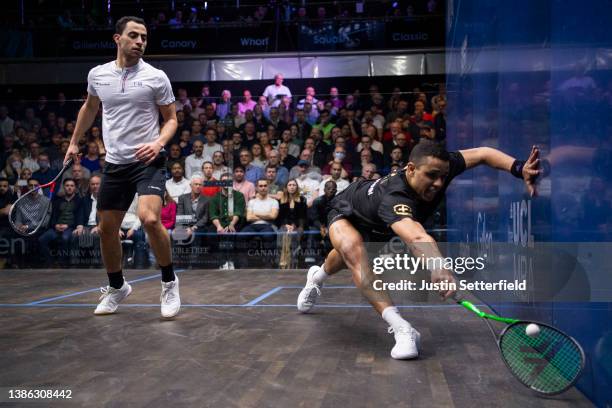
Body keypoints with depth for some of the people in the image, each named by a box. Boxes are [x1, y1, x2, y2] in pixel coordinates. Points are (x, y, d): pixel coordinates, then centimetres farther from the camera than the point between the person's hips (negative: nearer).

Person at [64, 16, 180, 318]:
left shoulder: (156, 77, -5)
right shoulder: (97, 75, 5)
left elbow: (171, 119, 2)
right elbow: (89, 107, 24)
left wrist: (159, 142, -17)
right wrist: (74, 142, 25)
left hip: (148, 161, -4)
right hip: (114, 164, 5)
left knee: (149, 219, -26)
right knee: (106, 229, 9)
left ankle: (169, 281, -3)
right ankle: (116, 287, 33)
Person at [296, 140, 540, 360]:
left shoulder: (438, 168, -32)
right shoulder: (394, 198, -52)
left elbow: (482, 153, -18)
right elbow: (416, 237, -73)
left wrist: (520, 169, -33)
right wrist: (438, 266, -91)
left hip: (371, 219, 7)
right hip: (346, 212, -7)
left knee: (348, 259, 31)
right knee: (353, 250, -40)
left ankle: (317, 277, 66)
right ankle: (401, 329, -43)